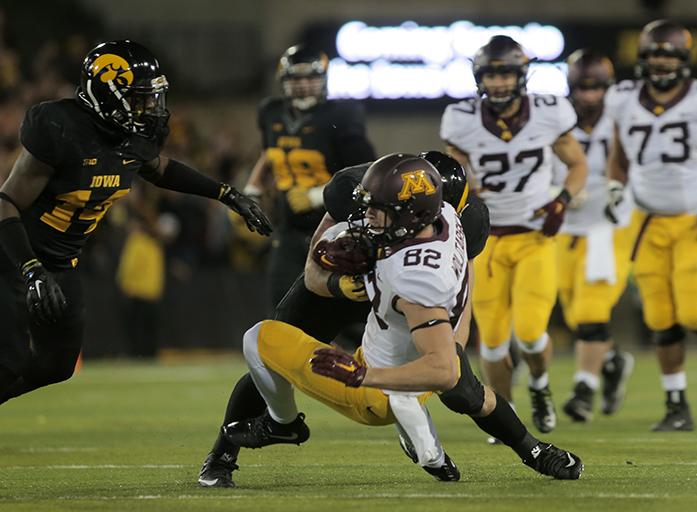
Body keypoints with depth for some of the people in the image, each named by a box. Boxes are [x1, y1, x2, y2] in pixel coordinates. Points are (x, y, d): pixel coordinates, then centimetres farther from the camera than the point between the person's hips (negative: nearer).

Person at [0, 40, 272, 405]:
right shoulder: (62, 129, -29)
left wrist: (229, 196, 16)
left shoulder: (137, 138, -5)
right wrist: (32, 272, -36)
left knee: (56, 368, 11)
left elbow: (162, 170, 21)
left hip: (62, 263, 8)